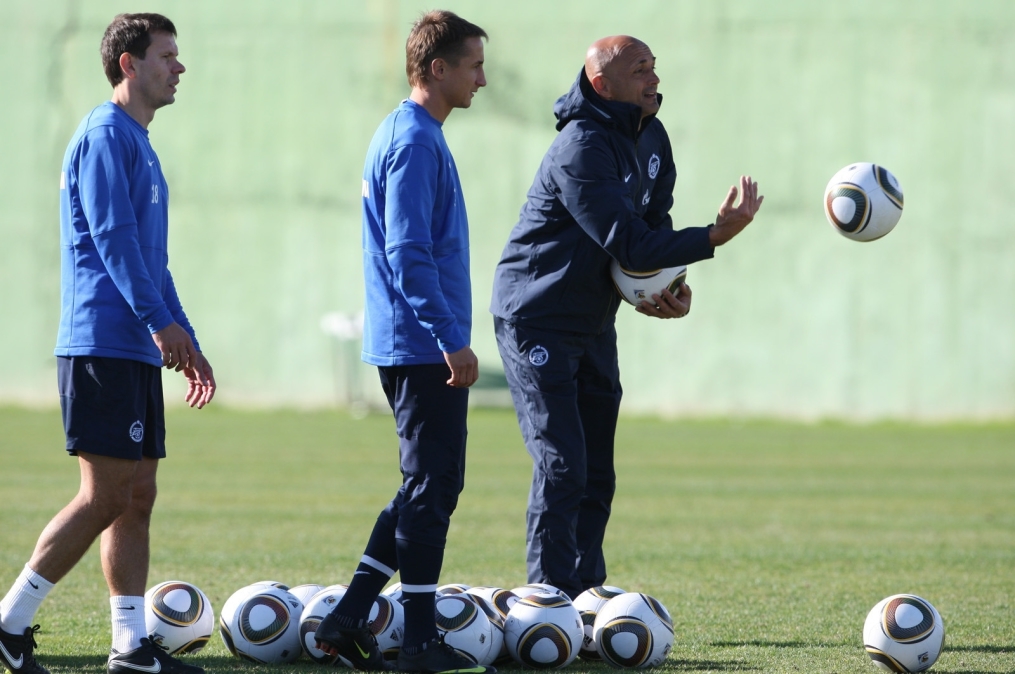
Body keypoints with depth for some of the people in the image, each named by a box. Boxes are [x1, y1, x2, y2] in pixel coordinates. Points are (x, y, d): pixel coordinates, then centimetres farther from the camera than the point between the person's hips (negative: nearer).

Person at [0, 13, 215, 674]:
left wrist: (186, 339, 22)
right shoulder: (105, 134, -9)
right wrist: (161, 322, -22)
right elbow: (112, 237, -18)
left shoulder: (140, 143, 21)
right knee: (106, 497, -11)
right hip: (103, 344, -10)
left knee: (137, 498, 7)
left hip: (138, 349, 10)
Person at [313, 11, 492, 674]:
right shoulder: (415, 142, -14)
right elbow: (410, 254, -21)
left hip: (411, 346, 10)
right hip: (424, 347, -10)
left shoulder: (408, 135, 17)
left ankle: (350, 618, 13)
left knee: (430, 487, 14)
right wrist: (451, 338, -22)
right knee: (432, 486, -5)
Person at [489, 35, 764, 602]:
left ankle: (584, 601, 14)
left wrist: (672, 287, -6)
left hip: (593, 324, 9)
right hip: (536, 323, -9)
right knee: (561, 466, -14)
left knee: (597, 475, 8)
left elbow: (655, 224, 13)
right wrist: (715, 237, -35)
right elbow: (628, 244, -29)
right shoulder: (582, 149, -25)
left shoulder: (651, 138, 3)